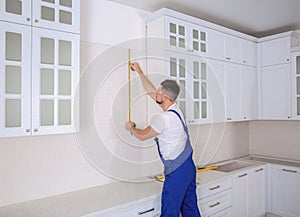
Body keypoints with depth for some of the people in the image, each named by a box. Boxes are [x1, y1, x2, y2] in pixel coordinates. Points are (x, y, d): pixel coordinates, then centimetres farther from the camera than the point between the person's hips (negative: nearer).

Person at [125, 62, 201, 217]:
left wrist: (131, 128, 15)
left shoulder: (164, 118, -21)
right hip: (189, 167, 9)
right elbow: (151, 91, 17)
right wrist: (139, 72, 25)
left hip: (177, 171, -9)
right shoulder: (175, 108, 5)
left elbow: (142, 136, -6)